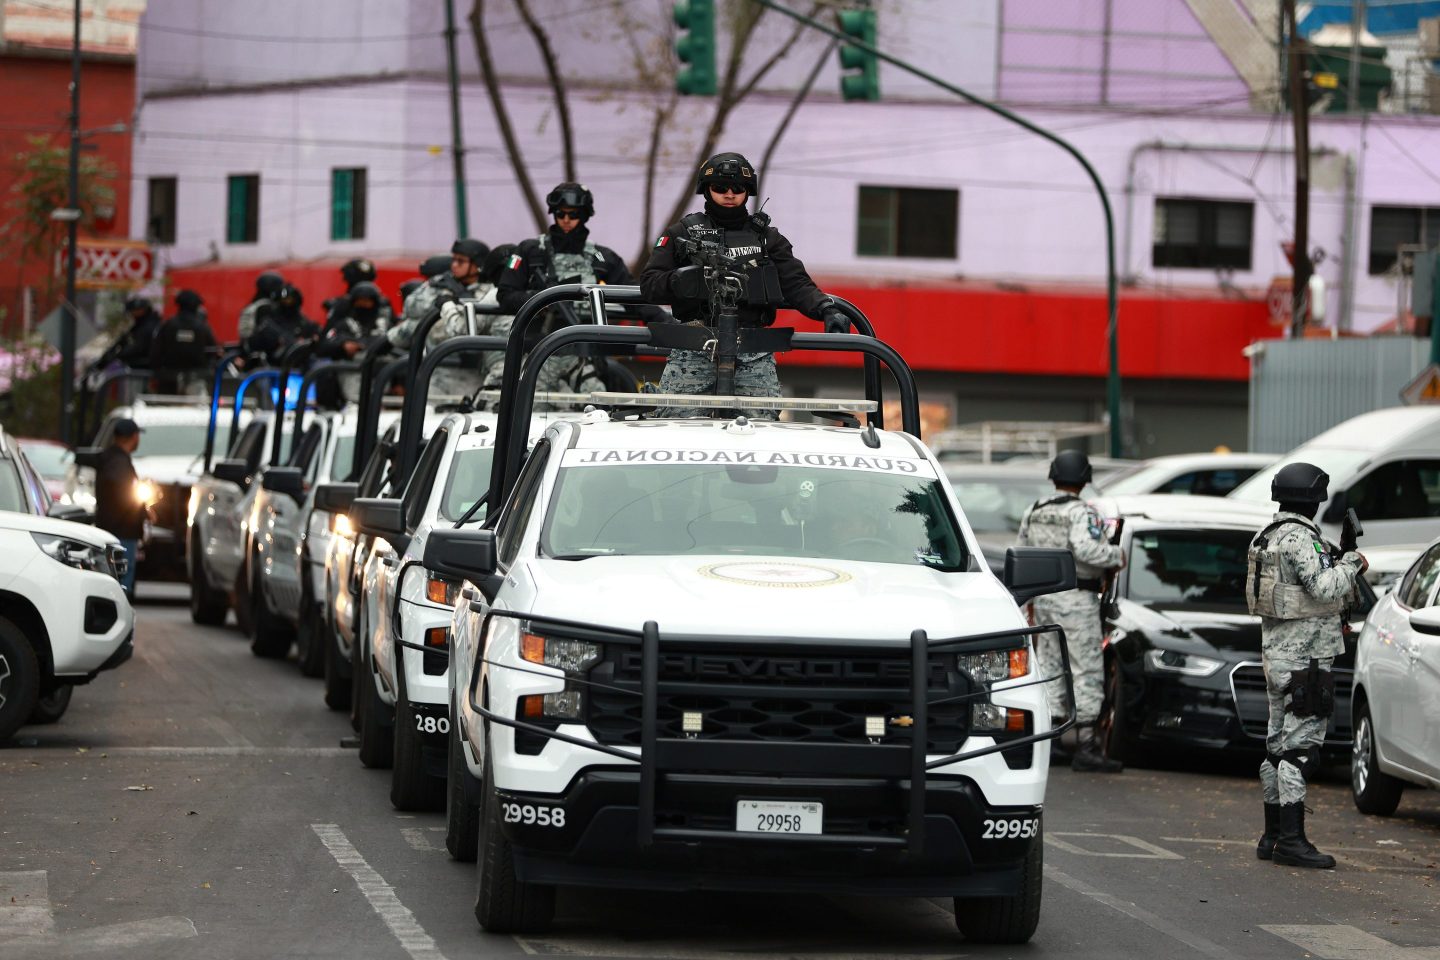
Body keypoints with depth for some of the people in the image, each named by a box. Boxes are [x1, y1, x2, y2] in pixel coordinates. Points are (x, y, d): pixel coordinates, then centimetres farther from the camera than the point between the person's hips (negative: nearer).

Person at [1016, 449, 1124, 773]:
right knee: (1086, 671, -4)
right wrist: (1116, 556, -12)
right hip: (1076, 599, -7)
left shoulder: (1034, 512, 11)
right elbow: (1086, 549, -28)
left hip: (1043, 596, 7)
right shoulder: (1082, 512, -13)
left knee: (1048, 667, 14)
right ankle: (1086, 747, -8)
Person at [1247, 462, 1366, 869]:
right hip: (1304, 656, -10)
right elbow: (1324, 587, -24)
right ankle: (1291, 839, -13)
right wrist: (1350, 563, -8)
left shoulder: (1272, 536, 15)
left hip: (1277, 653, 10)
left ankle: (1273, 837, 18)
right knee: (1300, 744, -10)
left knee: (1279, 745, 13)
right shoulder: (1299, 538, -15)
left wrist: (1346, 573, 11)